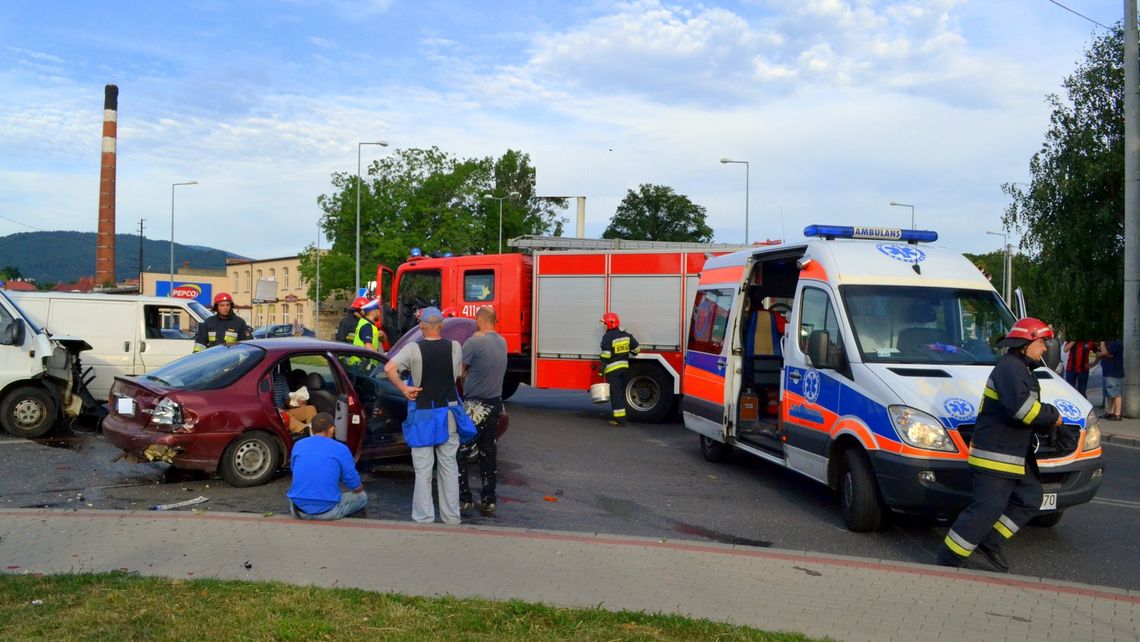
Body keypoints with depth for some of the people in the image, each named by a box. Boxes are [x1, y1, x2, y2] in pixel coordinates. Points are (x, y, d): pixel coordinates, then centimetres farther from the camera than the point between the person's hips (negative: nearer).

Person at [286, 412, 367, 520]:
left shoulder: (298, 445, 6)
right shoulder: (340, 449, -5)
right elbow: (356, 486, 1)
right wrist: (360, 487, 26)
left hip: (299, 511, 5)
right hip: (327, 510, -5)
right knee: (362, 496, 20)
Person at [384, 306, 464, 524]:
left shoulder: (413, 349, -12)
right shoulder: (455, 347, -3)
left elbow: (389, 368, -24)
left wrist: (404, 389, -14)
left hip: (422, 414, -3)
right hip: (448, 412, 3)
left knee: (423, 470, 4)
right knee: (449, 467, 12)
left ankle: (424, 519, 8)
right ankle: (452, 518, 18)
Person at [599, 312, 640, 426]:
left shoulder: (608, 337, -14)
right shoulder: (626, 334, 6)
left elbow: (606, 356, -18)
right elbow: (636, 348, 8)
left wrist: (602, 370, -12)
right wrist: (628, 353, 28)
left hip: (612, 369, -7)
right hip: (624, 367, 7)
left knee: (615, 394, -4)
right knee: (622, 392, 17)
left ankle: (620, 419, -5)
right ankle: (619, 415, 25)